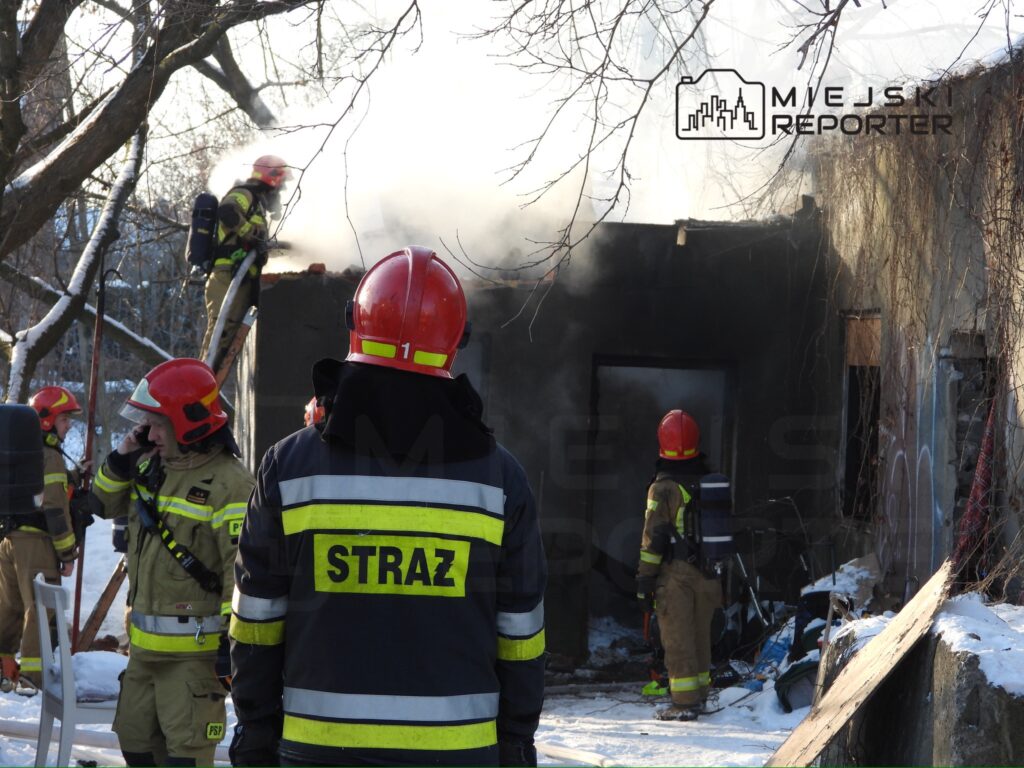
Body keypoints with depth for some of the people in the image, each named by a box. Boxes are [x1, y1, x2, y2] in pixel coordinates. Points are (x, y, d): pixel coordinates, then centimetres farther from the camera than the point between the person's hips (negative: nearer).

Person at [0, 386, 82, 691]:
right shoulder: (49, 456, -12)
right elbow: (55, 508, -15)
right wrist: (68, 552, -10)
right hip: (36, 541, -8)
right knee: (40, 608, -7)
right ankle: (32, 674, -10)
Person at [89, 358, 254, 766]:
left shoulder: (229, 484, -18)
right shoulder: (151, 467, 8)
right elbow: (104, 504, 23)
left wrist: (233, 641, -23)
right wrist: (122, 459, 4)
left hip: (195, 649, -9)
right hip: (145, 641, 9)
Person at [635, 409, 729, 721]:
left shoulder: (664, 487, -11)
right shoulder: (711, 482, 9)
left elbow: (654, 537, -13)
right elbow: (720, 526, 15)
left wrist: (645, 578, -9)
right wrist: (719, 568, 22)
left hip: (675, 573, -6)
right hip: (707, 573, 6)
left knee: (677, 638, -2)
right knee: (700, 635, 16)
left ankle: (684, 702, -4)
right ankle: (701, 693, 24)